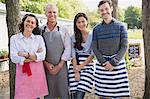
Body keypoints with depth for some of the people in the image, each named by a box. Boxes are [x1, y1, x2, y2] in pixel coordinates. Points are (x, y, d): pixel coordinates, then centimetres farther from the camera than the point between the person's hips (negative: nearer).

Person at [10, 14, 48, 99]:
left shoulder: (39, 38, 6)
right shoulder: (14, 38, 2)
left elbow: (42, 56, -5)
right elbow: (14, 58, -9)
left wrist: (25, 54, -13)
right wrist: (34, 57, -11)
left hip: (37, 72, 1)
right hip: (22, 73, -1)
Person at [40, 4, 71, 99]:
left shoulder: (63, 30, 4)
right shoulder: (41, 30, 5)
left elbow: (68, 48, 0)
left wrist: (59, 66, -6)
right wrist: (46, 64, -7)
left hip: (61, 67, 0)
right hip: (46, 67, 1)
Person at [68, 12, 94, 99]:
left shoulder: (92, 35, 0)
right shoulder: (74, 37, 8)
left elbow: (93, 54, -3)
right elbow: (73, 55, 2)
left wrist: (81, 66, -9)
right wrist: (76, 72, -7)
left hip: (87, 65, -2)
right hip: (75, 65, 3)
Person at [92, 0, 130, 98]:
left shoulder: (120, 26, 2)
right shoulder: (96, 29, 7)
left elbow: (124, 46, -3)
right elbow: (94, 48, 4)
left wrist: (113, 63, -11)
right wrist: (104, 62, -9)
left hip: (118, 63, -1)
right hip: (102, 64, 1)